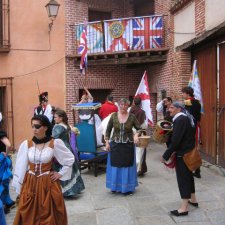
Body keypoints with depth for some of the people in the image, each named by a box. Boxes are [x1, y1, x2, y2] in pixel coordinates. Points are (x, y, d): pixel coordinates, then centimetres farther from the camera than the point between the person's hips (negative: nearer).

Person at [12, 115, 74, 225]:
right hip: (30, 184, 2)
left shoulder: (55, 143, -8)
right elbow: (21, 167, 3)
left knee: (49, 215, 8)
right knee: (28, 216, 10)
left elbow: (70, 159, 3)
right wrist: (19, 187, 4)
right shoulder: (26, 144, -2)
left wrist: (61, 173, 1)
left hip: (48, 184, -2)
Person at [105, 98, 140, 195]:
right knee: (115, 165, 8)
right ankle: (115, 186, 25)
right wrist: (107, 142, 0)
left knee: (127, 166, 5)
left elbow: (139, 128, -3)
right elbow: (108, 130, 4)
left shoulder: (132, 117, -5)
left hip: (128, 145, -1)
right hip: (115, 144, 1)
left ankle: (127, 187, 20)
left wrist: (136, 134, -24)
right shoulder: (114, 116, -2)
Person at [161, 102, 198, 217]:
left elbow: (175, 141, -25)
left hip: (182, 154, -10)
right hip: (190, 153, 10)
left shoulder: (180, 120, -20)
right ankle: (193, 199, 37)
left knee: (182, 178, -3)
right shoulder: (188, 118, 9)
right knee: (189, 175, 22)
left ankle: (184, 208, 4)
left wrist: (166, 156, -19)